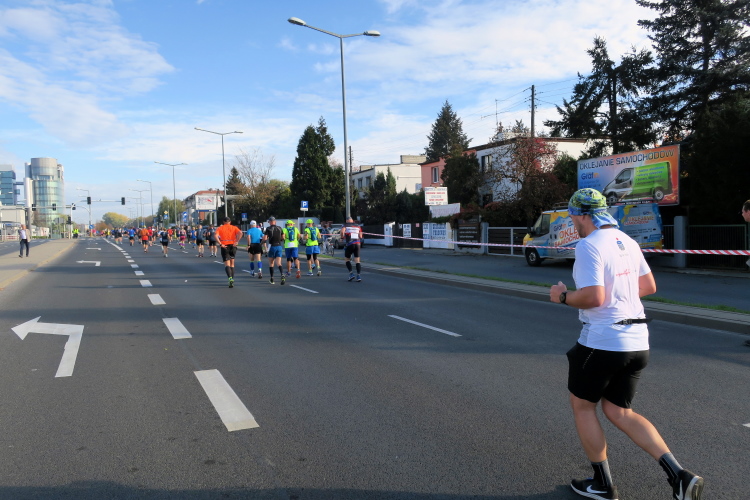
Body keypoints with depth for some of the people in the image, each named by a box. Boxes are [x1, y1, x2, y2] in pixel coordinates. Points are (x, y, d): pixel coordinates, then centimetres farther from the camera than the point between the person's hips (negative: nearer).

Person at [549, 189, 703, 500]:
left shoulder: (589, 245, -16)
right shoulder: (627, 241, 10)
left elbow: (593, 298, -24)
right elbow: (649, 287, 18)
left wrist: (563, 296, -7)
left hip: (601, 343, -8)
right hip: (637, 342, 8)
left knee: (582, 406, 13)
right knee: (619, 412, 19)